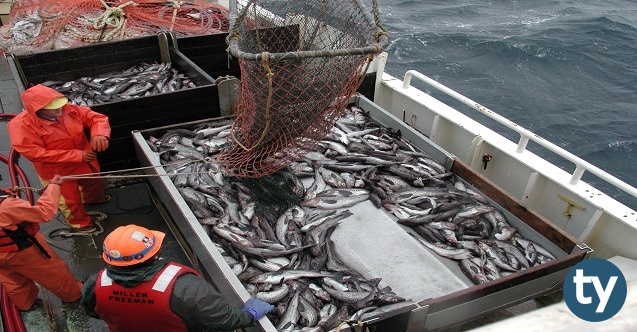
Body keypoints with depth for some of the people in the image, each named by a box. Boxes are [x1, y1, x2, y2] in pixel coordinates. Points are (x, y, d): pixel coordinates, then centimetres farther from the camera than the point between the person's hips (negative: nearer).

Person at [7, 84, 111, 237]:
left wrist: (99, 134, -36)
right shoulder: (22, 124, -28)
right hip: (57, 171, -5)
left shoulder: (68, 109, -16)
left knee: (93, 185, 31)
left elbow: (97, 118, -10)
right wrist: (77, 155, -34)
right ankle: (81, 225, 43)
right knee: (70, 200, 15)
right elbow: (34, 153, -32)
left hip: (86, 162, 5)